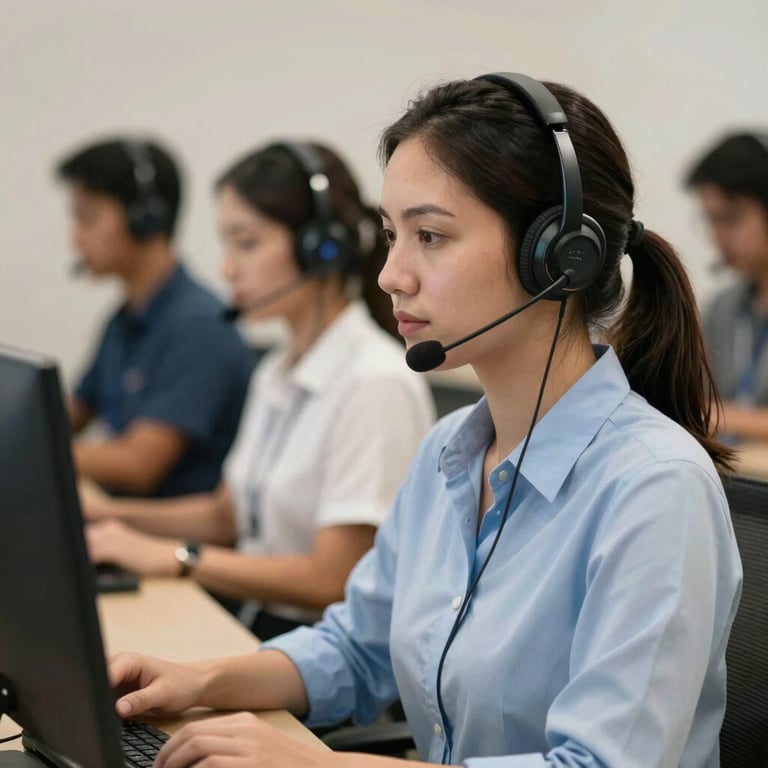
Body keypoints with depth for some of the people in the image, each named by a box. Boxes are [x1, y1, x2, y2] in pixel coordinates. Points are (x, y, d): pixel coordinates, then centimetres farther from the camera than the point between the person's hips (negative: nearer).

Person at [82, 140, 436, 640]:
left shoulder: (376, 383, -16)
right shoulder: (277, 375, 13)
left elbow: (334, 581, -18)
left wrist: (172, 558, -15)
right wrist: (110, 514, 9)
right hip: (259, 626, 8)